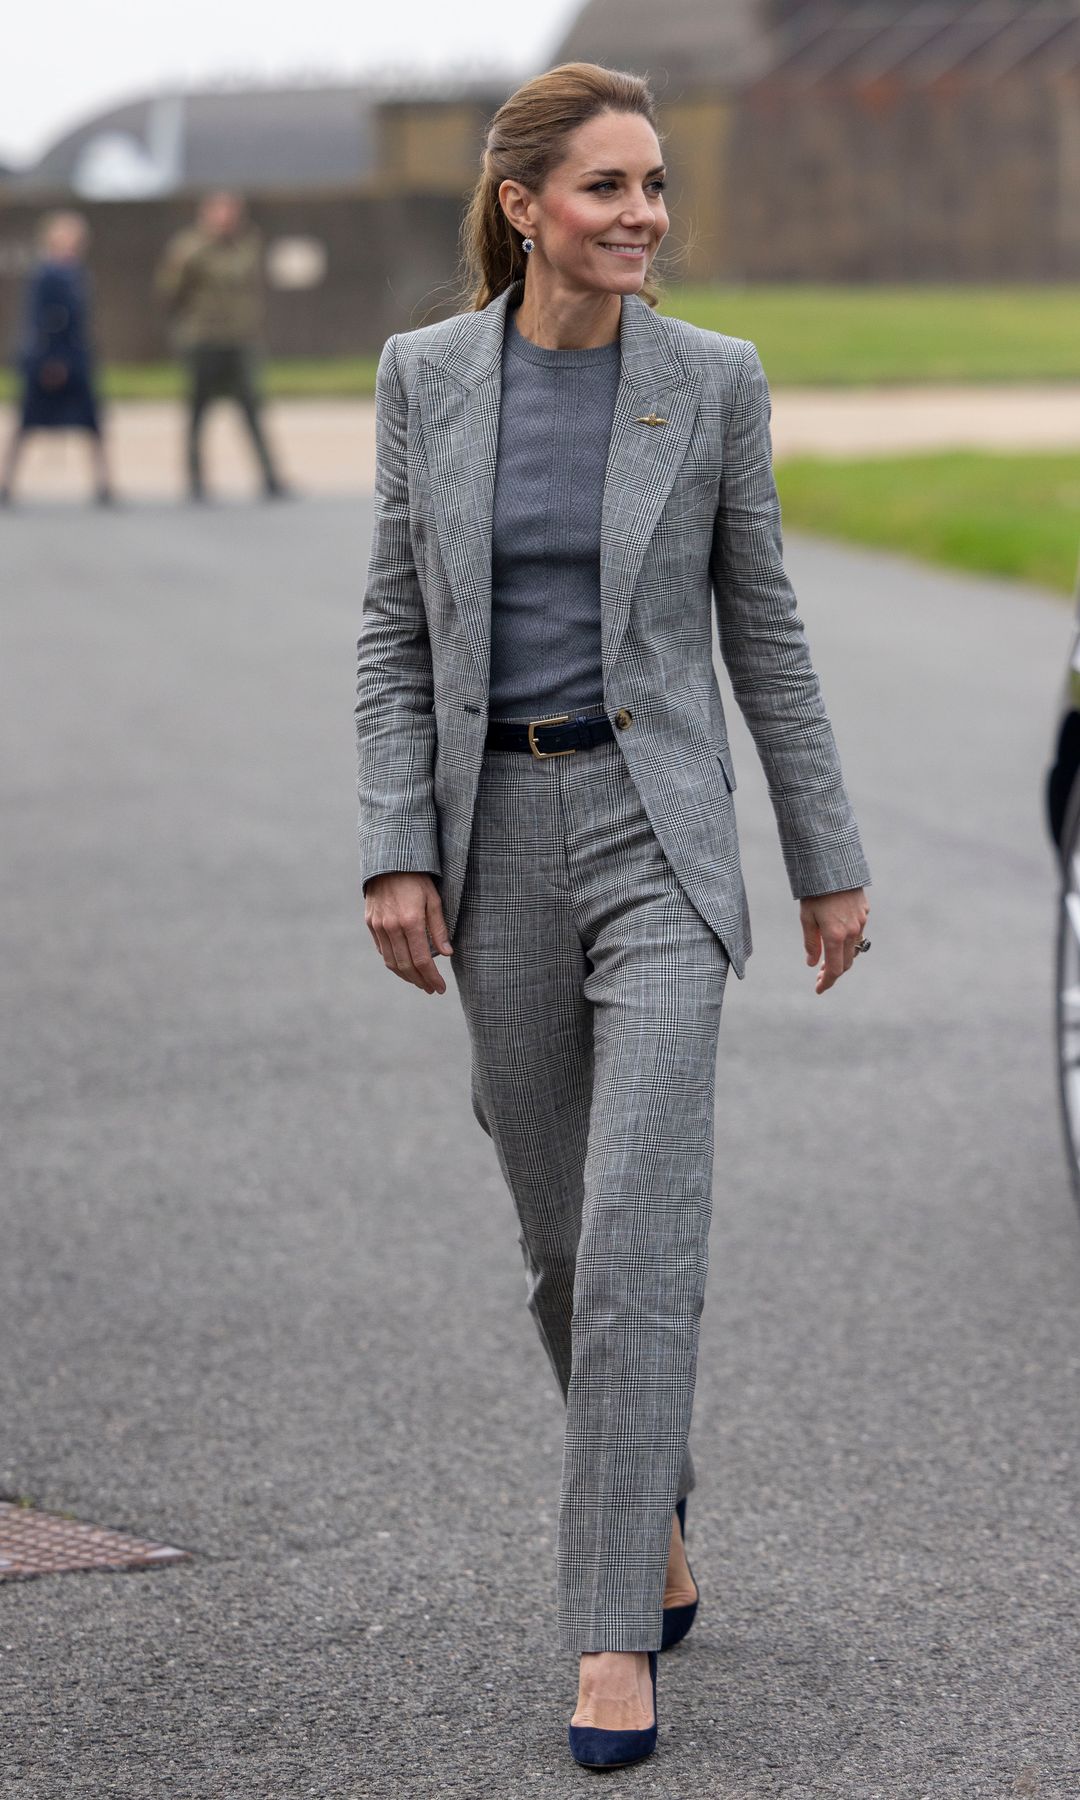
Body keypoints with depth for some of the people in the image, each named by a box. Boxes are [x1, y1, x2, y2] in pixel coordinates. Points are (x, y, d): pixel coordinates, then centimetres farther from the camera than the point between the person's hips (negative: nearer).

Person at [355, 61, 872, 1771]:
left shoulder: (713, 379, -2)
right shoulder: (426, 375, 1)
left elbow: (765, 633, 4)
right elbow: (395, 634, 4)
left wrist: (831, 860, 6)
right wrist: (396, 852, -5)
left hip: (657, 830, -2)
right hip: (495, 834, 2)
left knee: (640, 1230, -13)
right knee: (561, 1235, 12)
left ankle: (613, 1640, -10)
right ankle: (656, 1512, 37)